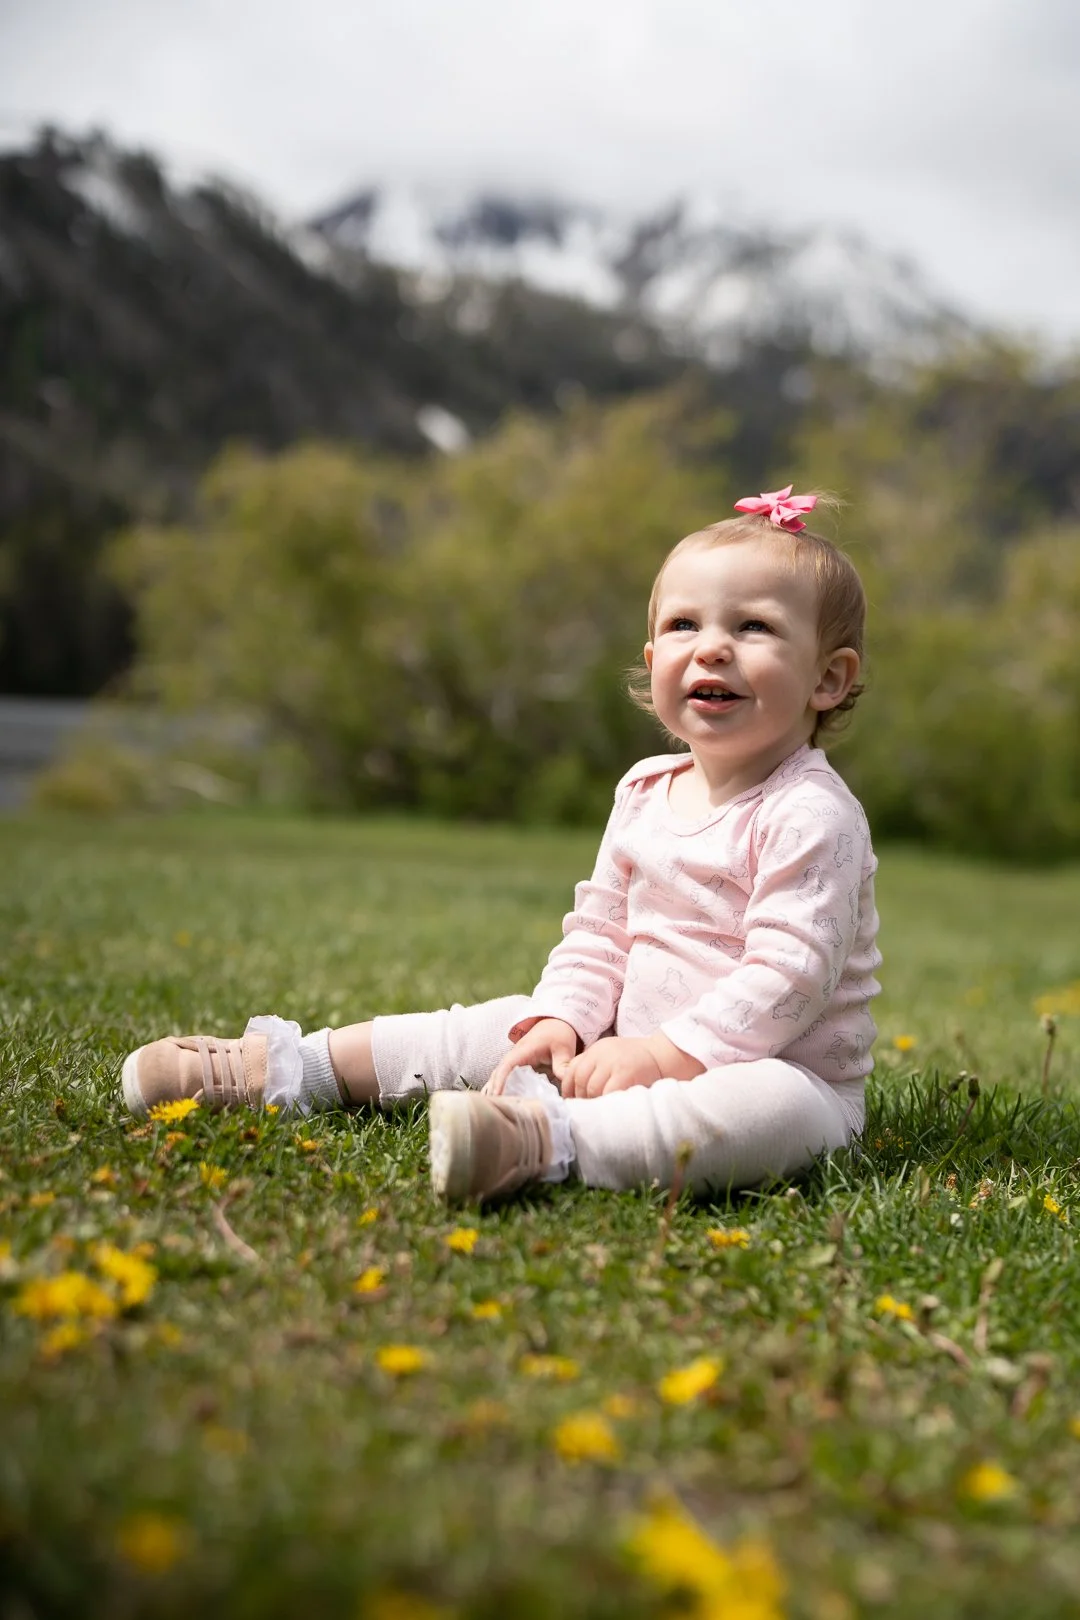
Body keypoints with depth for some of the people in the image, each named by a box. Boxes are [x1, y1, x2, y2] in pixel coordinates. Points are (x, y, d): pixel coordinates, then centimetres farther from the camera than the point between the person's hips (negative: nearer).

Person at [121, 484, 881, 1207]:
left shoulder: (810, 815, -16)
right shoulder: (645, 793, 8)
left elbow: (789, 970, -24)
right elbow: (598, 932, 11)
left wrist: (664, 1054, -27)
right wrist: (561, 1023, -6)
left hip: (785, 1072, -7)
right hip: (637, 1049, 7)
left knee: (772, 1110, -40)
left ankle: (548, 1139, -52)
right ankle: (288, 1064, 10)